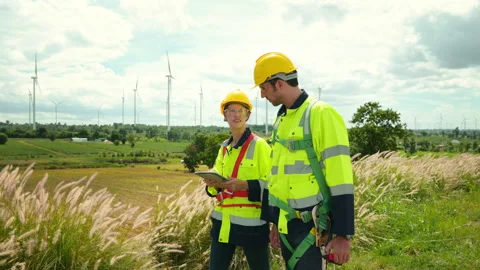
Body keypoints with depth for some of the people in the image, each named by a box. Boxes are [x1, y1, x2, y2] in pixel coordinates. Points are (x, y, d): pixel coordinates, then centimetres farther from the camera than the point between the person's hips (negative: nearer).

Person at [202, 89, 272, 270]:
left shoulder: (259, 145, -7)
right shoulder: (224, 148, 13)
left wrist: (246, 185, -24)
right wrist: (212, 183, -3)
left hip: (251, 221, -6)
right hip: (223, 220, 6)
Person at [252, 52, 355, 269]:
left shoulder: (321, 114, -12)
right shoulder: (281, 121, 13)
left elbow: (340, 178, -17)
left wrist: (342, 234, -18)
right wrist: (275, 222, 21)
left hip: (312, 226, -8)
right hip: (287, 225, 8)